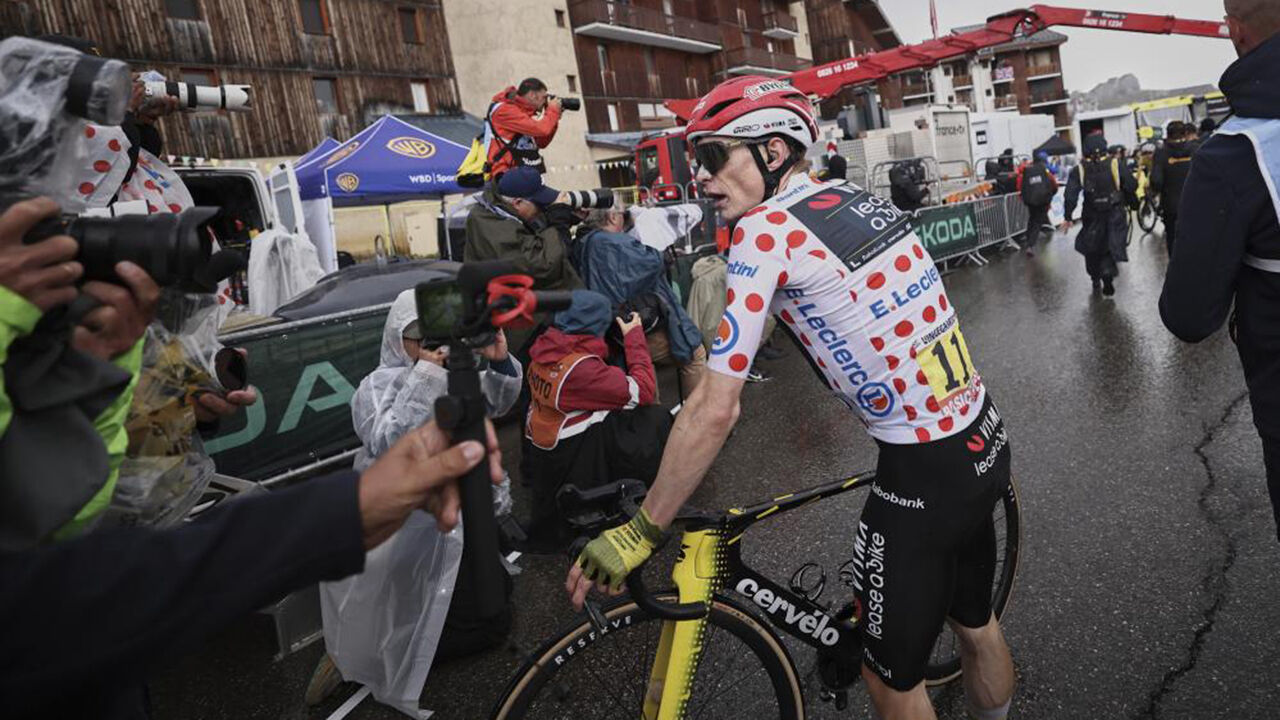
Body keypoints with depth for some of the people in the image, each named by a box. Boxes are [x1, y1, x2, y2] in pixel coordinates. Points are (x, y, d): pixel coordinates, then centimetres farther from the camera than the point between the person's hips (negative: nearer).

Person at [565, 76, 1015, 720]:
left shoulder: (764, 231, -17)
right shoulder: (859, 196, 6)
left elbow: (714, 409, -20)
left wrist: (641, 530, -13)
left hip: (924, 474, -8)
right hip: (986, 440, 8)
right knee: (974, 620, 29)